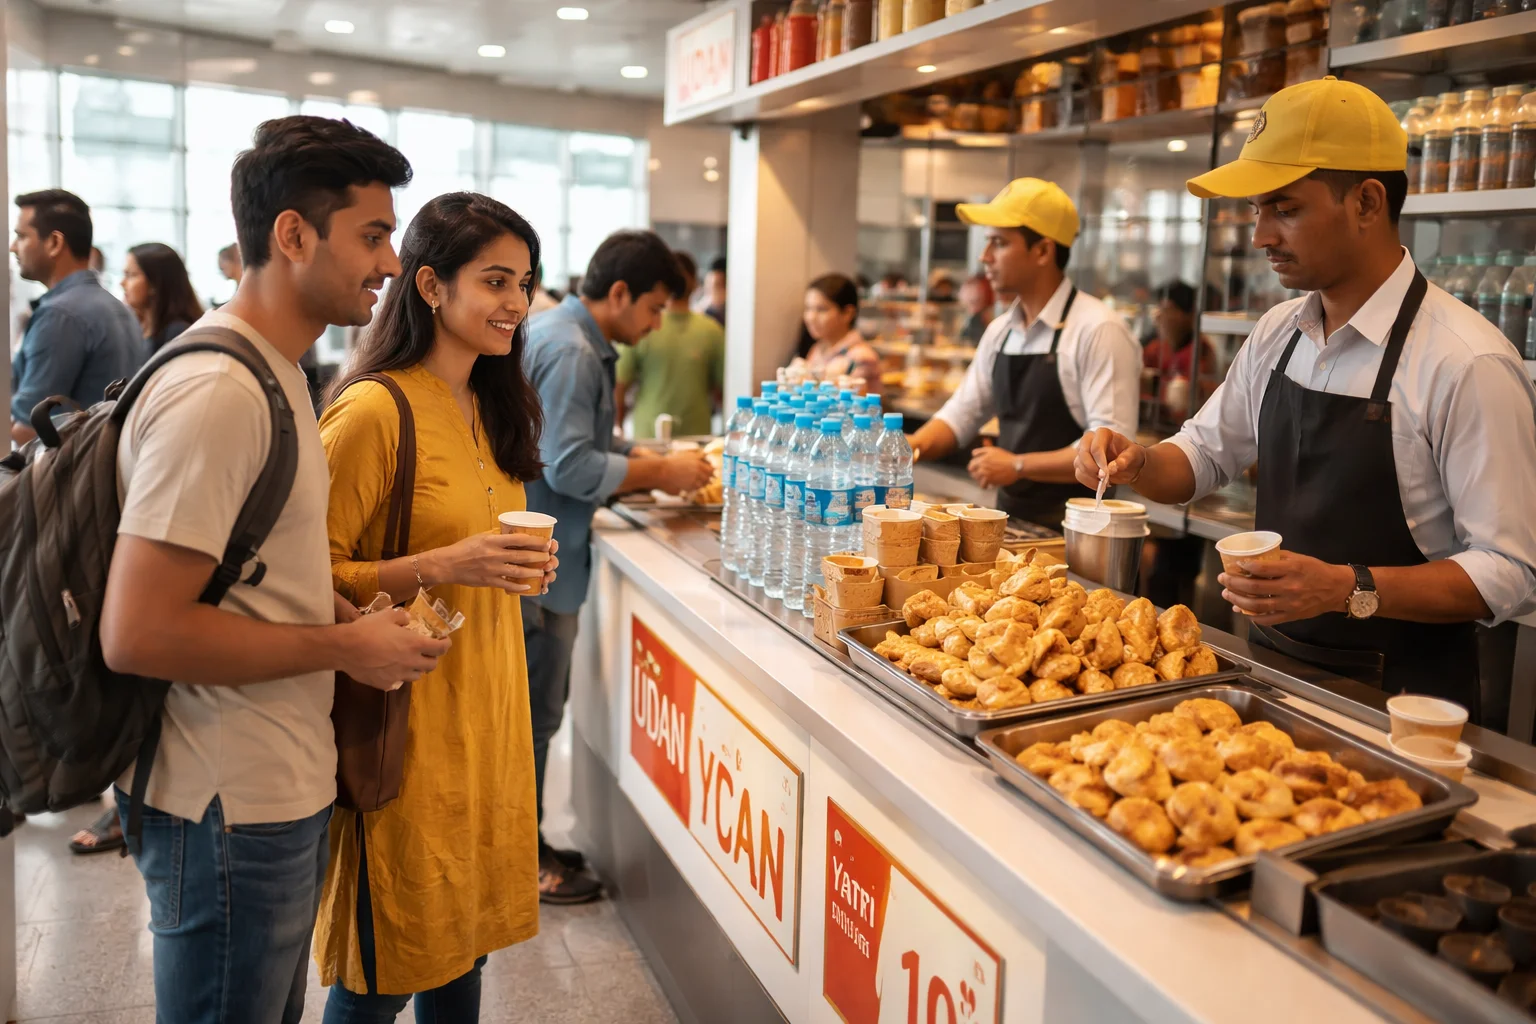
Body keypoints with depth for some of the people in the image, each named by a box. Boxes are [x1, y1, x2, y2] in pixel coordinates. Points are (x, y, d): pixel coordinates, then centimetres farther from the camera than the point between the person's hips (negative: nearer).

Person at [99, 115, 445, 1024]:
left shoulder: (273, 370, 10)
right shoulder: (217, 392, -22)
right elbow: (136, 632, -26)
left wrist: (345, 615, 2)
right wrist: (344, 649, -17)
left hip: (284, 787, 9)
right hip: (233, 811, -9)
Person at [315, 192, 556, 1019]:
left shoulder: (487, 409, 11)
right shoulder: (372, 410, -15)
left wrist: (520, 567, 3)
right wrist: (442, 566, -25)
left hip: (488, 701, 8)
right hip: (407, 712, -7)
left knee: (465, 938, 17)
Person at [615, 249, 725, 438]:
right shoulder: (711, 331, -6)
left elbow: (621, 386, -3)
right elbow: (720, 391, 2)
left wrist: (618, 425, 12)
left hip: (648, 436, -1)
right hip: (696, 435, 1)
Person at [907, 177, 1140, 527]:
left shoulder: (1097, 329, -13)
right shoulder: (1000, 331, 11)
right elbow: (961, 413, 17)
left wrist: (1018, 465, -15)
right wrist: (912, 447, -1)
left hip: (1071, 528, -6)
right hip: (1010, 517, 6)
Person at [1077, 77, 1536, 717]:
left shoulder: (1467, 363, -17)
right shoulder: (1278, 335, 5)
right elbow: (1203, 457, 16)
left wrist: (1350, 590, -28)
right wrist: (1137, 463, -4)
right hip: (1273, 663, 5)